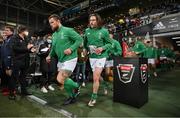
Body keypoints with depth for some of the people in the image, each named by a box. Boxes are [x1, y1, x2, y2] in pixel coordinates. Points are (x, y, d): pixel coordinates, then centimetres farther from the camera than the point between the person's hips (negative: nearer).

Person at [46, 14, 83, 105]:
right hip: (60, 60, 8)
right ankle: (72, 97, 33)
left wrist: (71, 49, -23)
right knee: (63, 80, 13)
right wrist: (50, 56, 6)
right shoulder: (54, 35, 13)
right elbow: (53, 47, 22)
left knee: (60, 80, -16)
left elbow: (79, 39, -13)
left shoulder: (67, 30, -10)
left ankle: (76, 86, 11)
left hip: (70, 59, -8)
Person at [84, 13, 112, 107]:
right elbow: (85, 43, 15)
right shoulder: (87, 31, 1)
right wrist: (88, 48, 3)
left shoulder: (104, 31, -9)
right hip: (91, 57, 5)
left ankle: (94, 98, 8)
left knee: (95, 78, -9)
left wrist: (102, 48, -20)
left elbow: (109, 43, -4)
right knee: (98, 76, 18)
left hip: (101, 56, -4)